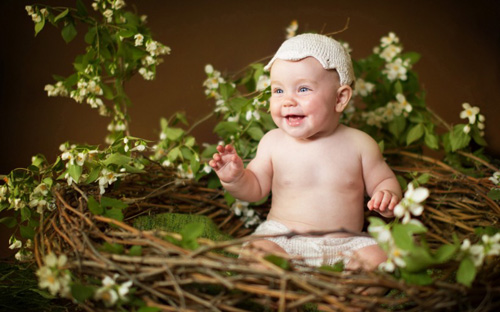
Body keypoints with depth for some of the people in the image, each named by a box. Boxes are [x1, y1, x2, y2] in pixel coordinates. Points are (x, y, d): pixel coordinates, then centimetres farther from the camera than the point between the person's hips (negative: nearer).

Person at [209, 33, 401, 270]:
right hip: (282, 237, 0)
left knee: (380, 259, -26)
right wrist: (235, 178, -12)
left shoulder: (359, 144, 0)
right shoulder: (273, 142, 2)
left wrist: (389, 196, -12)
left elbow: (384, 181, 11)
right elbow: (255, 188, 9)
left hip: (345, 243, 0)